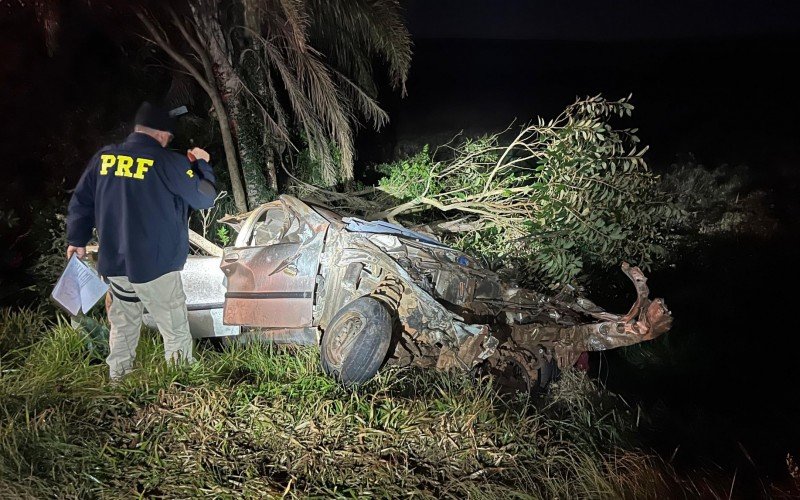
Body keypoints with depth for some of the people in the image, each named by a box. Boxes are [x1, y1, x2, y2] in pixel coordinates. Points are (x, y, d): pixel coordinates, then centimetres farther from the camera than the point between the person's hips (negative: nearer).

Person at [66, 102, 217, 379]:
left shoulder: (104, 157, 3)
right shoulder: (169, 162, -13)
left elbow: (80, 200, 11)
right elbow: (205, 198, -5)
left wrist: (77, 239, 23)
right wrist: (202, 164, 10)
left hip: (113, 264, 6)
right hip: (155, 266, -6)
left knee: (123, 324, 22)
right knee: (176, 330, 6)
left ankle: (118, 379, 32)